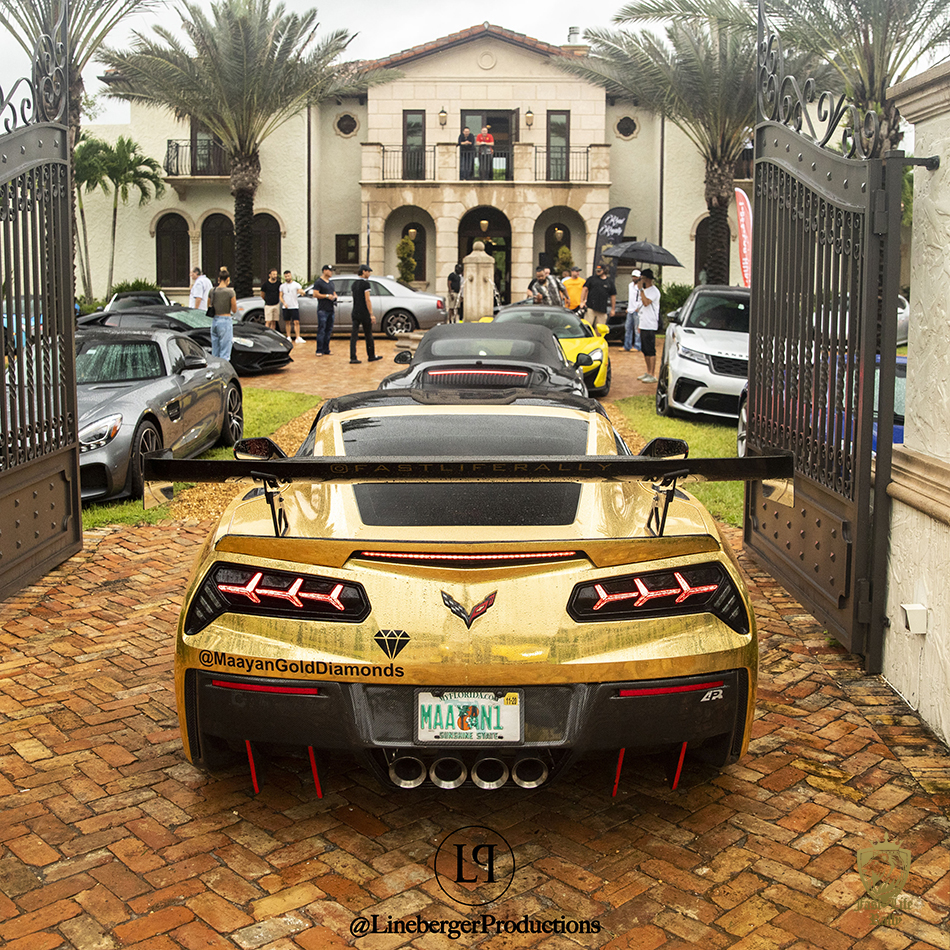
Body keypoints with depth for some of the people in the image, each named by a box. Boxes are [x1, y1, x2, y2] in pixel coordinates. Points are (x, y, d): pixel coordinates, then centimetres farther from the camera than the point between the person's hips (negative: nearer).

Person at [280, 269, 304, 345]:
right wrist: (284, 303, -7)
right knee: (287, 322, 7)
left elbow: (301, 290, -14)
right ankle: (289, 337, 14)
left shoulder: (296, 285, 1)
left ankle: (298, 338, -12)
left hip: (294, 307, -3)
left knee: (296, 322, -10)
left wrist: (300, 291, -39)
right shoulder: (282, 286, 11)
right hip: (286, 307, 3)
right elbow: (281, 296, 11)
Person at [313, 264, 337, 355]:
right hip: (322, 310, -8)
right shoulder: (318, 282, -5)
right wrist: (327, 296, -15)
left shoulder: (331, 282, 19)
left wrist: (334, 296, 5)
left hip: (331, 310, 8)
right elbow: (315, 294, -12)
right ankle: (319, 351, -7)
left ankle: (326, 350, 13)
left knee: (329, 331, 8)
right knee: (321, 331, -8)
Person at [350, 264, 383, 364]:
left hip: (355, 312, 6)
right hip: (364, 313, -6)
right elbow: (367, 300, -16)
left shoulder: (354, 283, 11)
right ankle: (371, 356, 17)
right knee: (368, 335, 7)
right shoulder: (366, 284, -11)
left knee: (354, 335, 1)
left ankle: (352, 357, -5)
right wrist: (371, 314, -15)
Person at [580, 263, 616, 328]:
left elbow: (613, 296, 15)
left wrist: (612, 309, 12)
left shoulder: (610, 282, 13)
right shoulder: (591, 279, 10)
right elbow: (585, 289, 6)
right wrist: (582, 301, -6)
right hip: (590, 307, -2)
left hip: (602, 310, 2)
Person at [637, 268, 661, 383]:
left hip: (650, 326, -10)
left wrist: (641, 289, -19)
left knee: (651, 350, -9)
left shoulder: (654, 291, -12)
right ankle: (648, 373, 21)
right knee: (645, 350, 13)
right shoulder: (644, 291, 18)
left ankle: (652, 375, -9)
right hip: (644, 325, 10)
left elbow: (646, 303, -27)